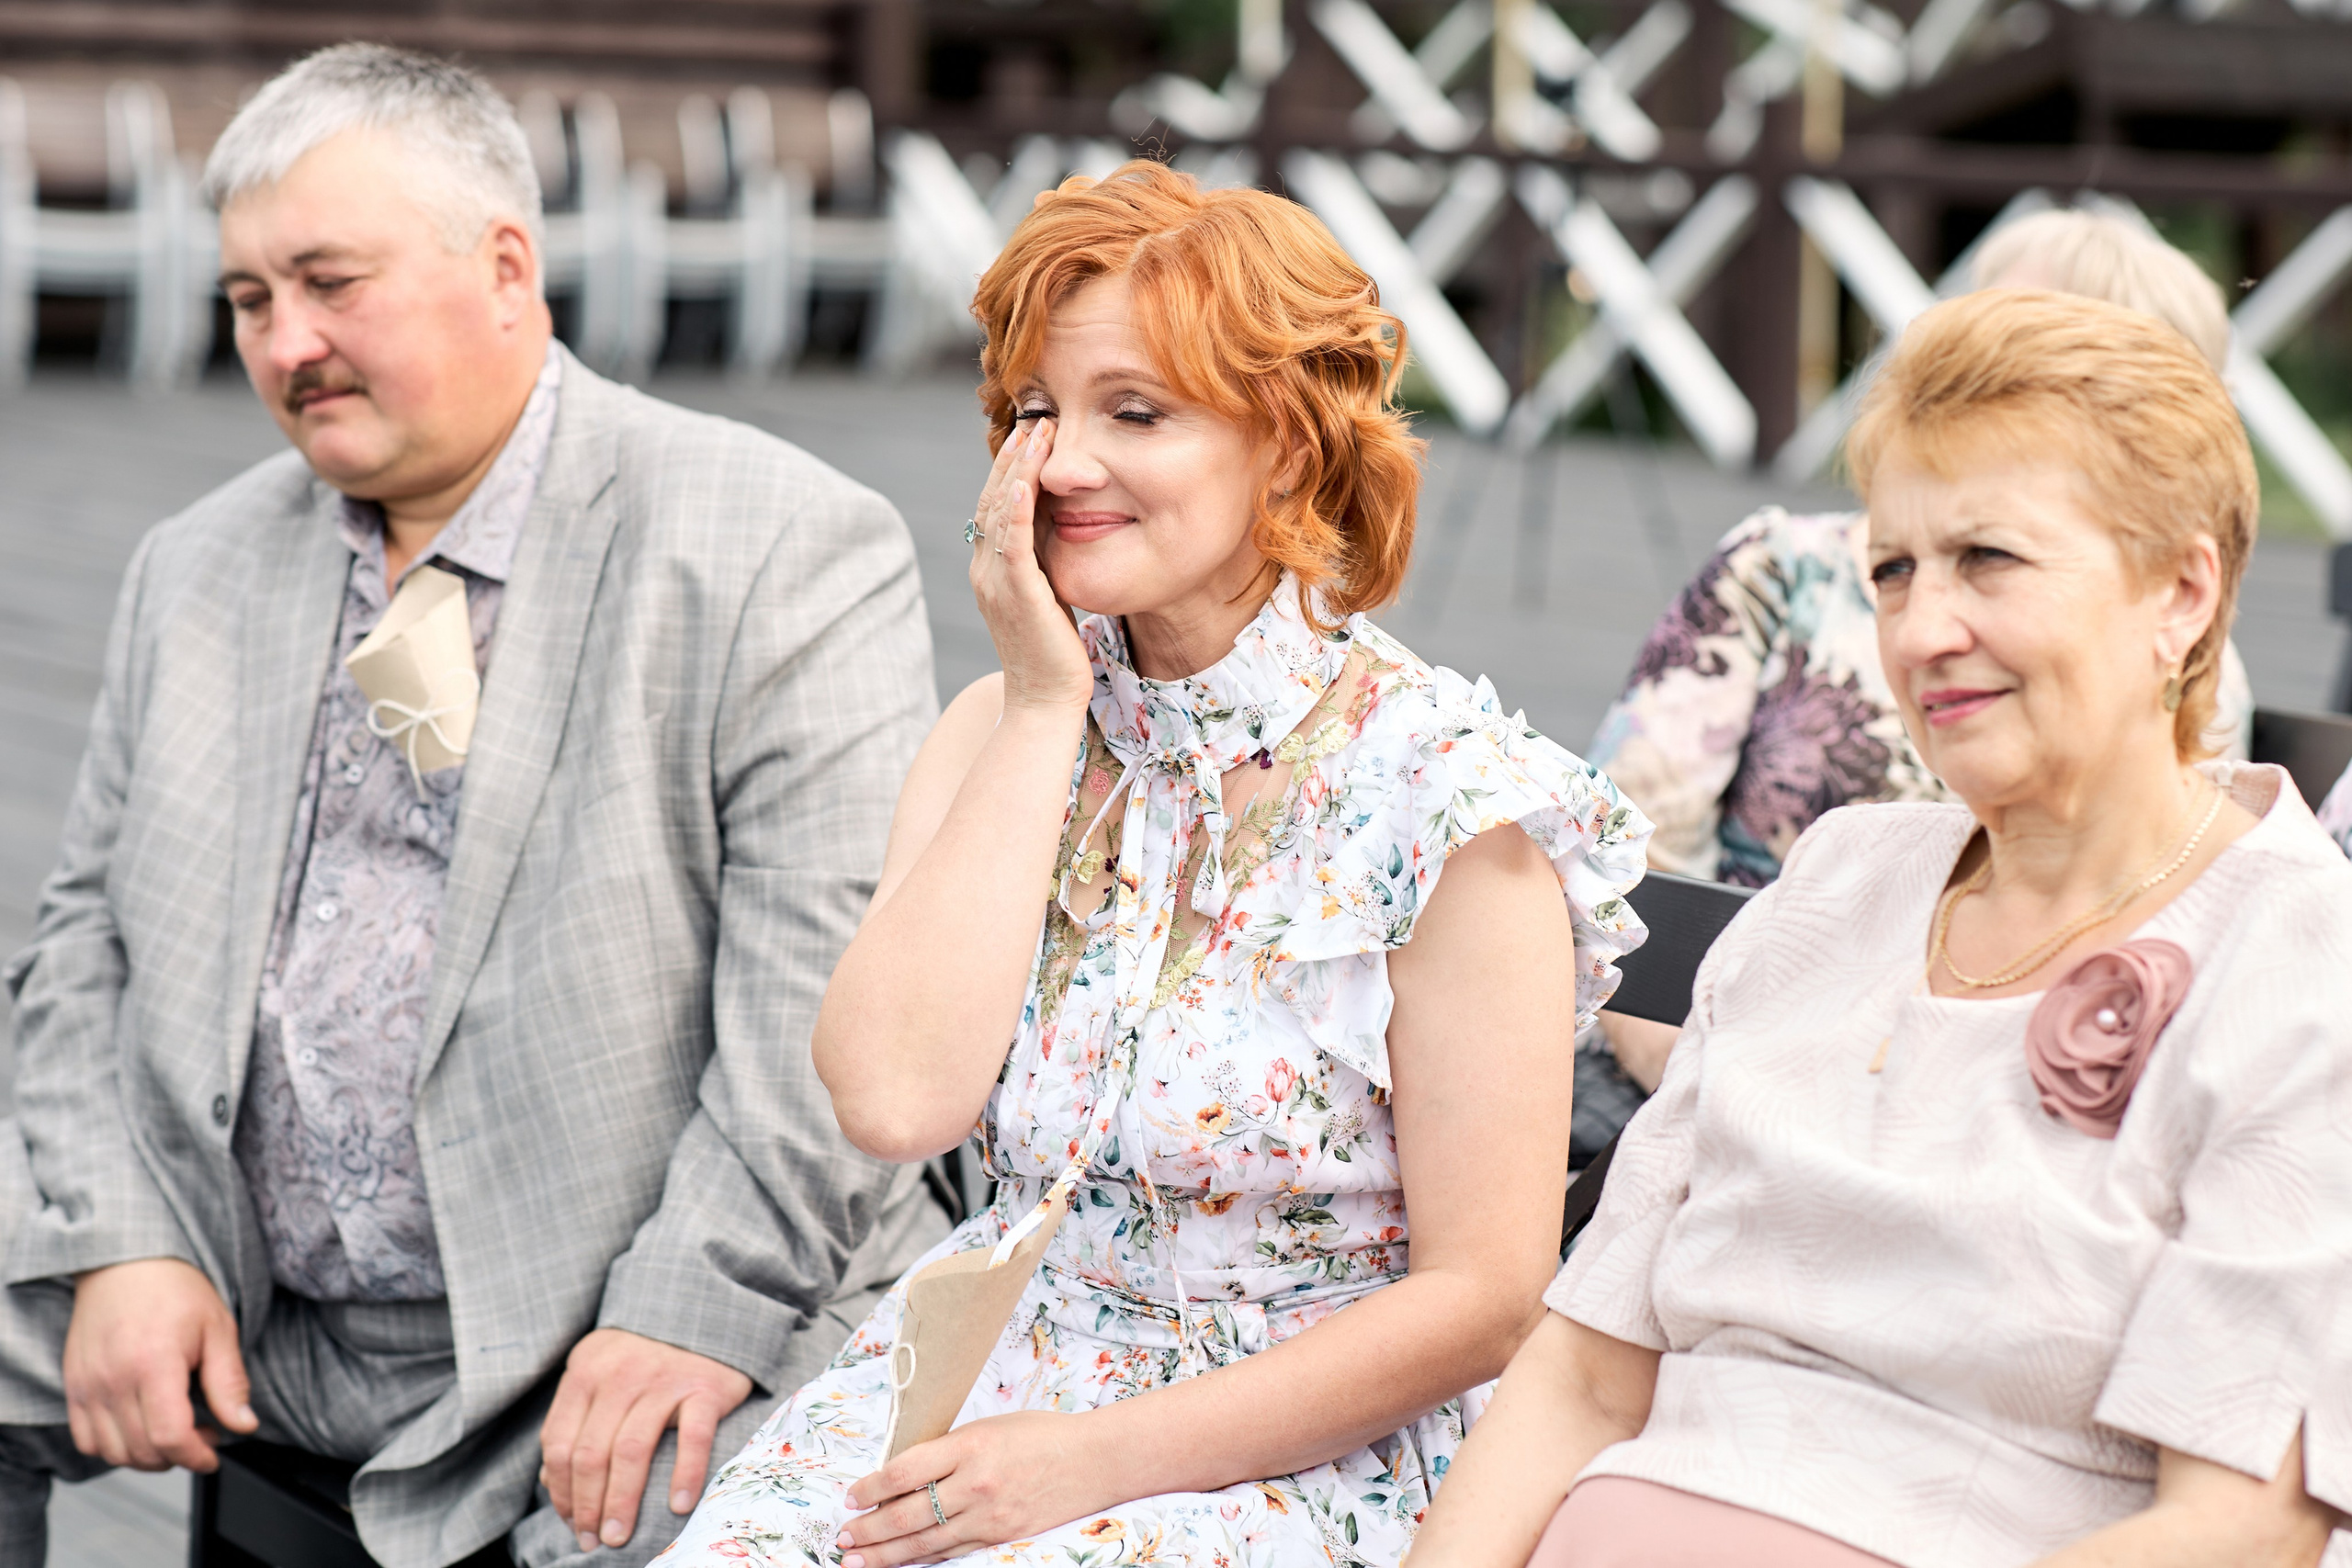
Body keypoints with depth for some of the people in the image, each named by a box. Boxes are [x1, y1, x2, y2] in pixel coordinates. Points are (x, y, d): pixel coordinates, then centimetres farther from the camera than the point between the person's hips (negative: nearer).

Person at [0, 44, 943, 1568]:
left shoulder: (784, 552, -7)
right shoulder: (198, 571, 14)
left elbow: (834, 982, -13)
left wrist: (702, 1311, -21)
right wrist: (122, 1243, -3)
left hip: (595, 1342, -5)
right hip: (245, 1312, 6)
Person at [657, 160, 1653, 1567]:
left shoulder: (1444, 796, -9)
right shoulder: (1000, 733, 7)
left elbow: (1481, 1299, -10)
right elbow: (895, 1098, -9)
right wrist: (1044, 706, -7)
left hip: (1310, 1453, -4)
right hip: (987, 1381, 4)